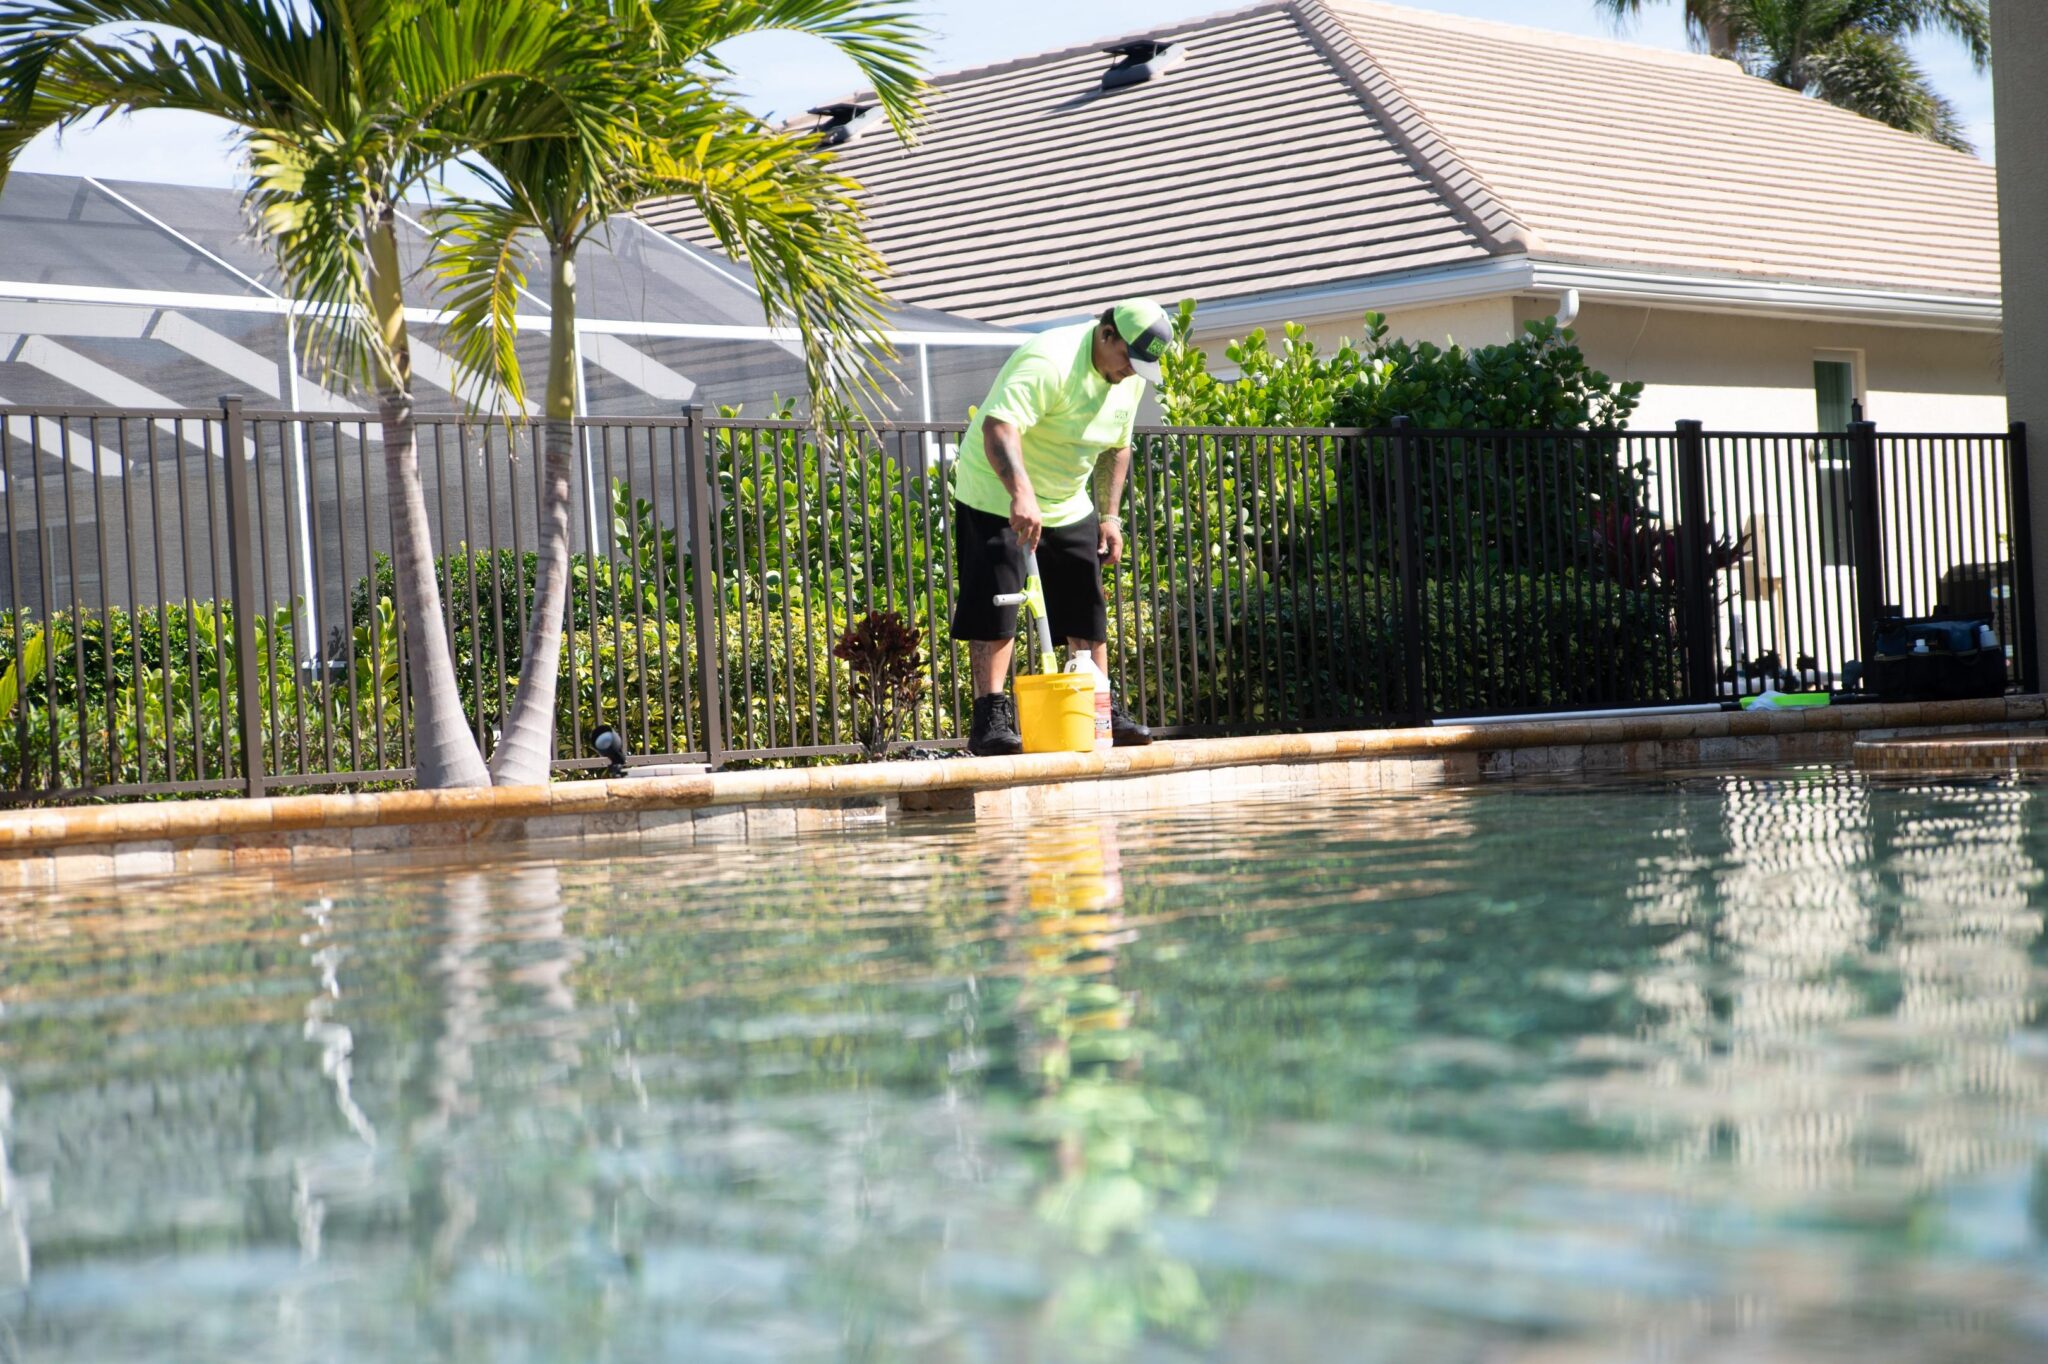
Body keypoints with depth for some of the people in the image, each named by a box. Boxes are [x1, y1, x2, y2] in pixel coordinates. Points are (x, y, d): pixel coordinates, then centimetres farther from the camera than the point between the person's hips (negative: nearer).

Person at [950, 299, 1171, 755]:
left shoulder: (1131, 379, 0)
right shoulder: (1050, 362, -28)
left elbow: (1116, 448, 15)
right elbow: (998, 426, -41)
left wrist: (1109, 517, 8)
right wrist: (1021, 495, -53)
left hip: (1069, 507, 8)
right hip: (997, 498, -8)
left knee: (1089, 611, 7)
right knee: (994, 609, -12)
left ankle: (1103, 712, 16)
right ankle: (991, 718, -11)